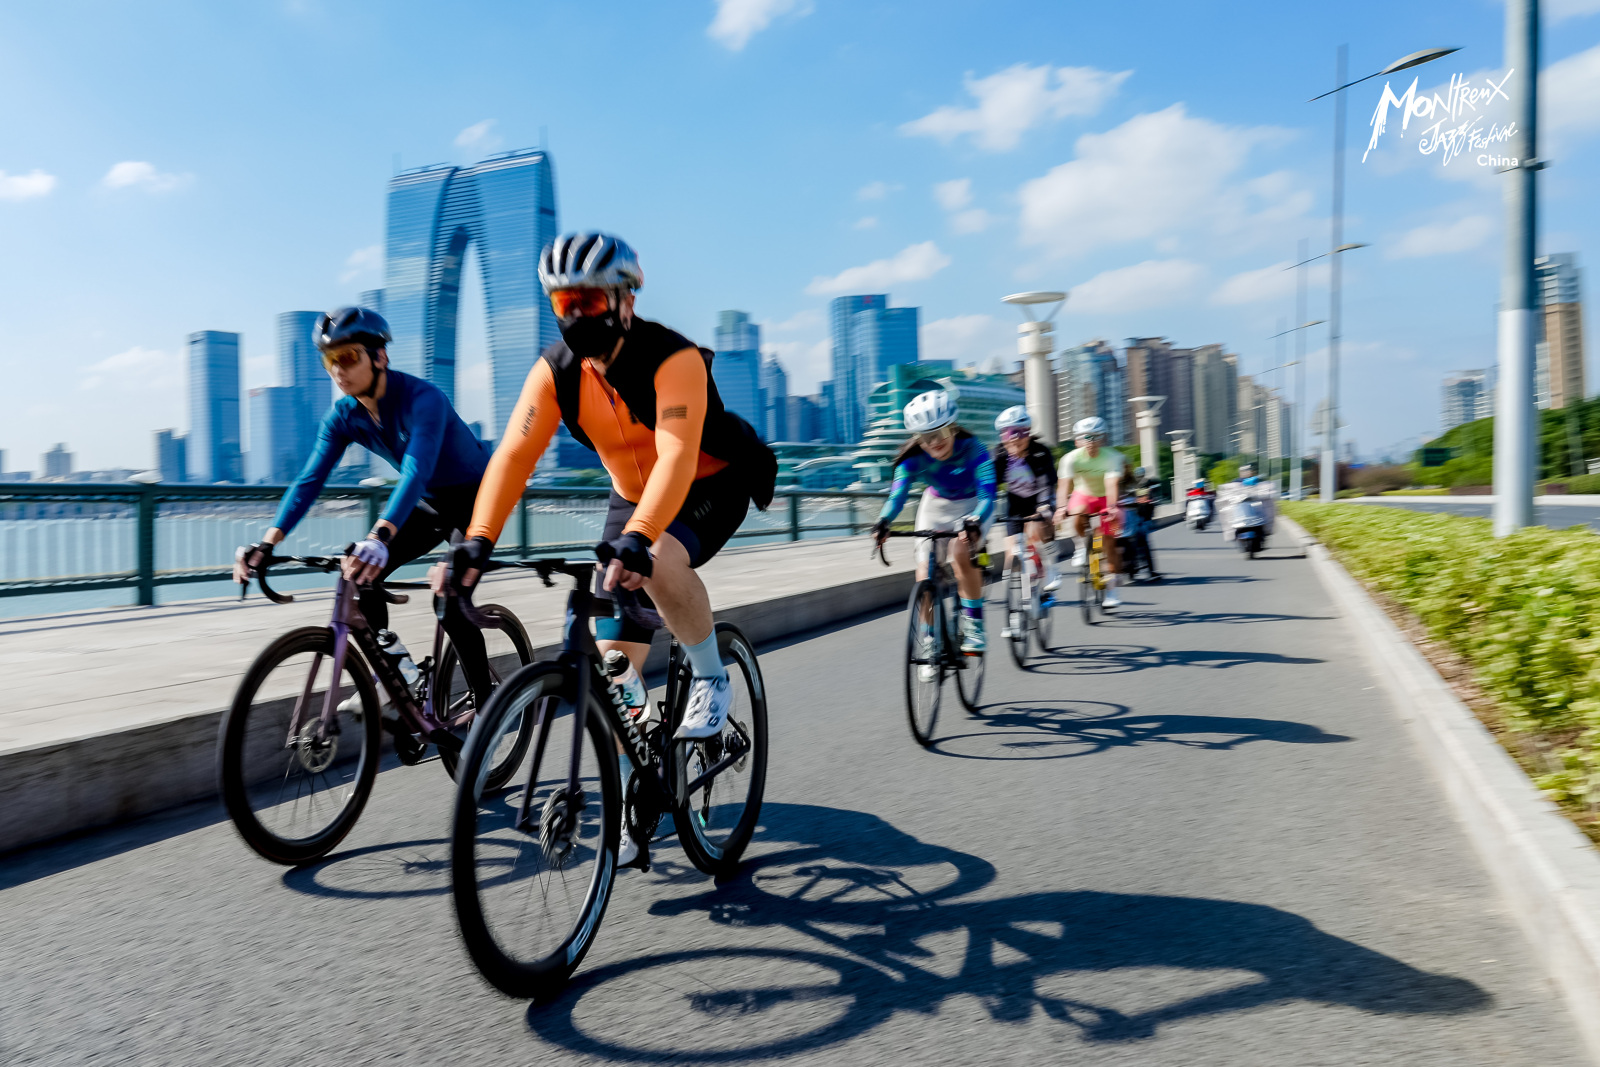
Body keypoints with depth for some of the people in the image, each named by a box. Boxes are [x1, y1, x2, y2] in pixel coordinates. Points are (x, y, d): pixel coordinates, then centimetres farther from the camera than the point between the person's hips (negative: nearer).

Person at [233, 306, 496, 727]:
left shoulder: (422, 398, -30)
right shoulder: (344, 416, -9)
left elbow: (416, 471, -44)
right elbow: (309, 480, -15)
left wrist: (380, 537, -58)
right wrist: (267, 542, -28)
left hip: (474, 497, -6)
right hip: (428, 502, 7)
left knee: (451, 603, -19)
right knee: (359, 570, -13)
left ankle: (485, 709, -4)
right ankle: (395, 667, 3)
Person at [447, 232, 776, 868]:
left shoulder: (673, 359, -28)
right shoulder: (555, 370, -12)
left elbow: (677, 456, -41)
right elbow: (515, 453, -22)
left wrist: (635, 537, -56)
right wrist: (478, 540, -36)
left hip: (712, 487, -5)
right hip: (634, 495, 5)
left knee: (659, 562, -39)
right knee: (612, 659, -2)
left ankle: (711, 679, -11)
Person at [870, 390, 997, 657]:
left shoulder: (972, 449, -31)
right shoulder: (913, 457, -24)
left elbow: (987, 495, -38)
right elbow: (897, 494, -34)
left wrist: (974, 522, -58)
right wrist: (883, 522, -54)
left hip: (973, 506, -3)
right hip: (936, 505, 3)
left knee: (962, 555, -31)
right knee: (925, 575, -8)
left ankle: (974, 625, -14)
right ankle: (931, 643, 10)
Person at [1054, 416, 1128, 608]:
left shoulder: (1112, 457, -25)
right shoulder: (1071, 458, -23)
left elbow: (1112, 485, -37)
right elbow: (1064, 484, -33)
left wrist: (1112, 508, -54)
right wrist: (1061, 507, -50)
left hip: (1105, 498, 0)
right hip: (1083, 495, 0)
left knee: (1109, 543, -5)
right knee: (1077, 516, -36)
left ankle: (1111, 592, 7)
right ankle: (1083, 545, -4)